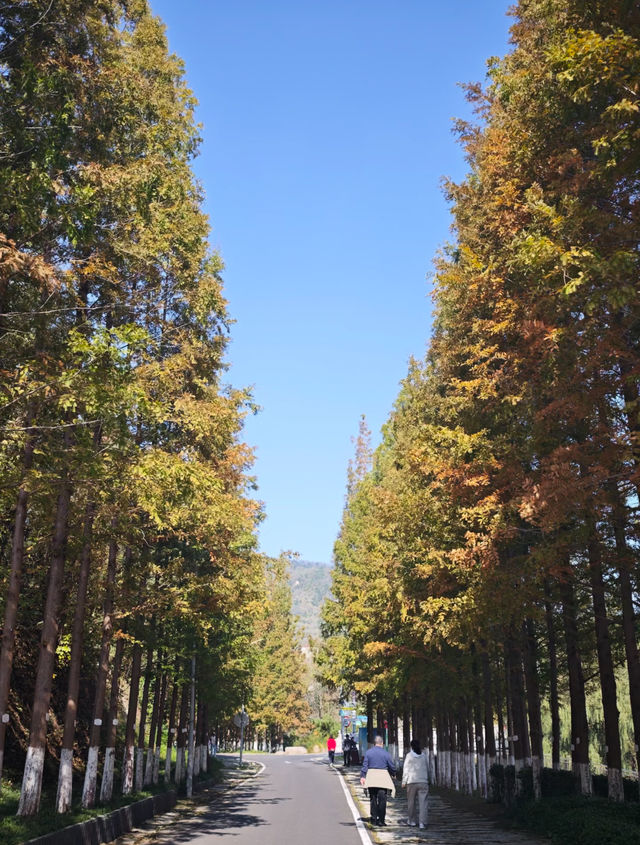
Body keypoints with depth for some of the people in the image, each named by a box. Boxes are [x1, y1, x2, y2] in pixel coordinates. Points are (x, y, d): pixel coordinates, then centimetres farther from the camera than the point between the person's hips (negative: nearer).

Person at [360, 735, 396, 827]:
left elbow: (364, 765, -2)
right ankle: (381, 820, 1)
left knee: (373, 799, 12)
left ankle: (374, 819, 14)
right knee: (382, 799, 2)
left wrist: (362, 776, -1)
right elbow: (392, 767, 2)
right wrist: (392, 774, 20)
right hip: (383, 778, -2)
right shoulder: (386, 754, -5)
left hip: (371, 778, 2)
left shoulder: (368, 752, 1)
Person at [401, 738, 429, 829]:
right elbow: (427, 769, 14)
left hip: (412, 781, -2)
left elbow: (406, 769, -3)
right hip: (423, 781, 2)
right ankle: (422, 822, -9)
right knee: (423, 802, -1)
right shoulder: (424, 756, 6)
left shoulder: (409, 756, -3)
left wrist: (404, 781, 3)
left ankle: (412, 820, 22)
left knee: (411, 801, 12)